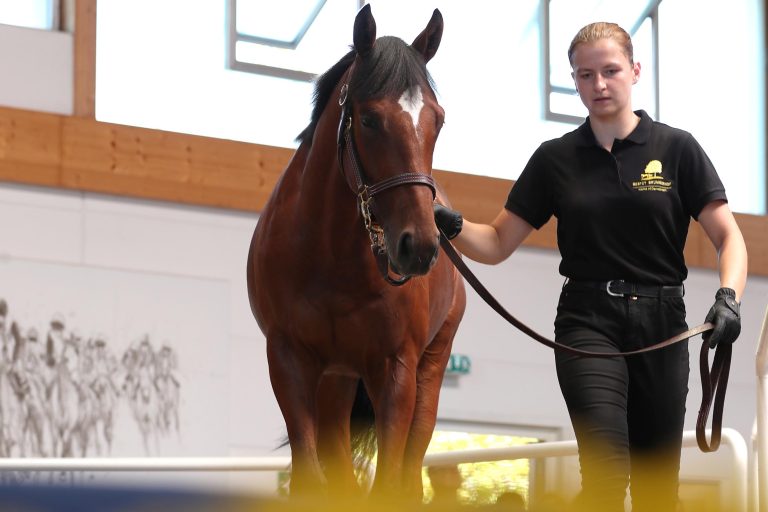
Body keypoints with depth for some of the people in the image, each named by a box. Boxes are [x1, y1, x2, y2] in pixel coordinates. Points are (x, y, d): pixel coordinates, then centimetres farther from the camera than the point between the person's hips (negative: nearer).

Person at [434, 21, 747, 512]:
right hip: (588, 324, 0)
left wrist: (729, 298, -20)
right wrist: (450, 225, -14)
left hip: (661, 323, 1)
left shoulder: (677, 149, 2)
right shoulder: (556, 159, 5)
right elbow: (497, 243, 7)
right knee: (605, 470, -19)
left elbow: (728, 237, -1)